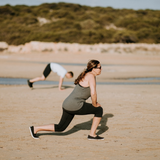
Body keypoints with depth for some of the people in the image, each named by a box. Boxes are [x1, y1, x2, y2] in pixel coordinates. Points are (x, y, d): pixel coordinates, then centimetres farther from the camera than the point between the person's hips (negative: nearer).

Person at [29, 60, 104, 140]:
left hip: (68, 104, 9)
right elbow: (93, 93, -23)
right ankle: (92, 134, 8)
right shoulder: (91, 76, -14)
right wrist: (94, 105, -7)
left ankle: (35, 129, 18)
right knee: (99, 110, 1)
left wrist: (95, 103, 18)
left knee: (60, 128, 19)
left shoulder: (86, 75, 16)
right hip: (75, 106, -9)